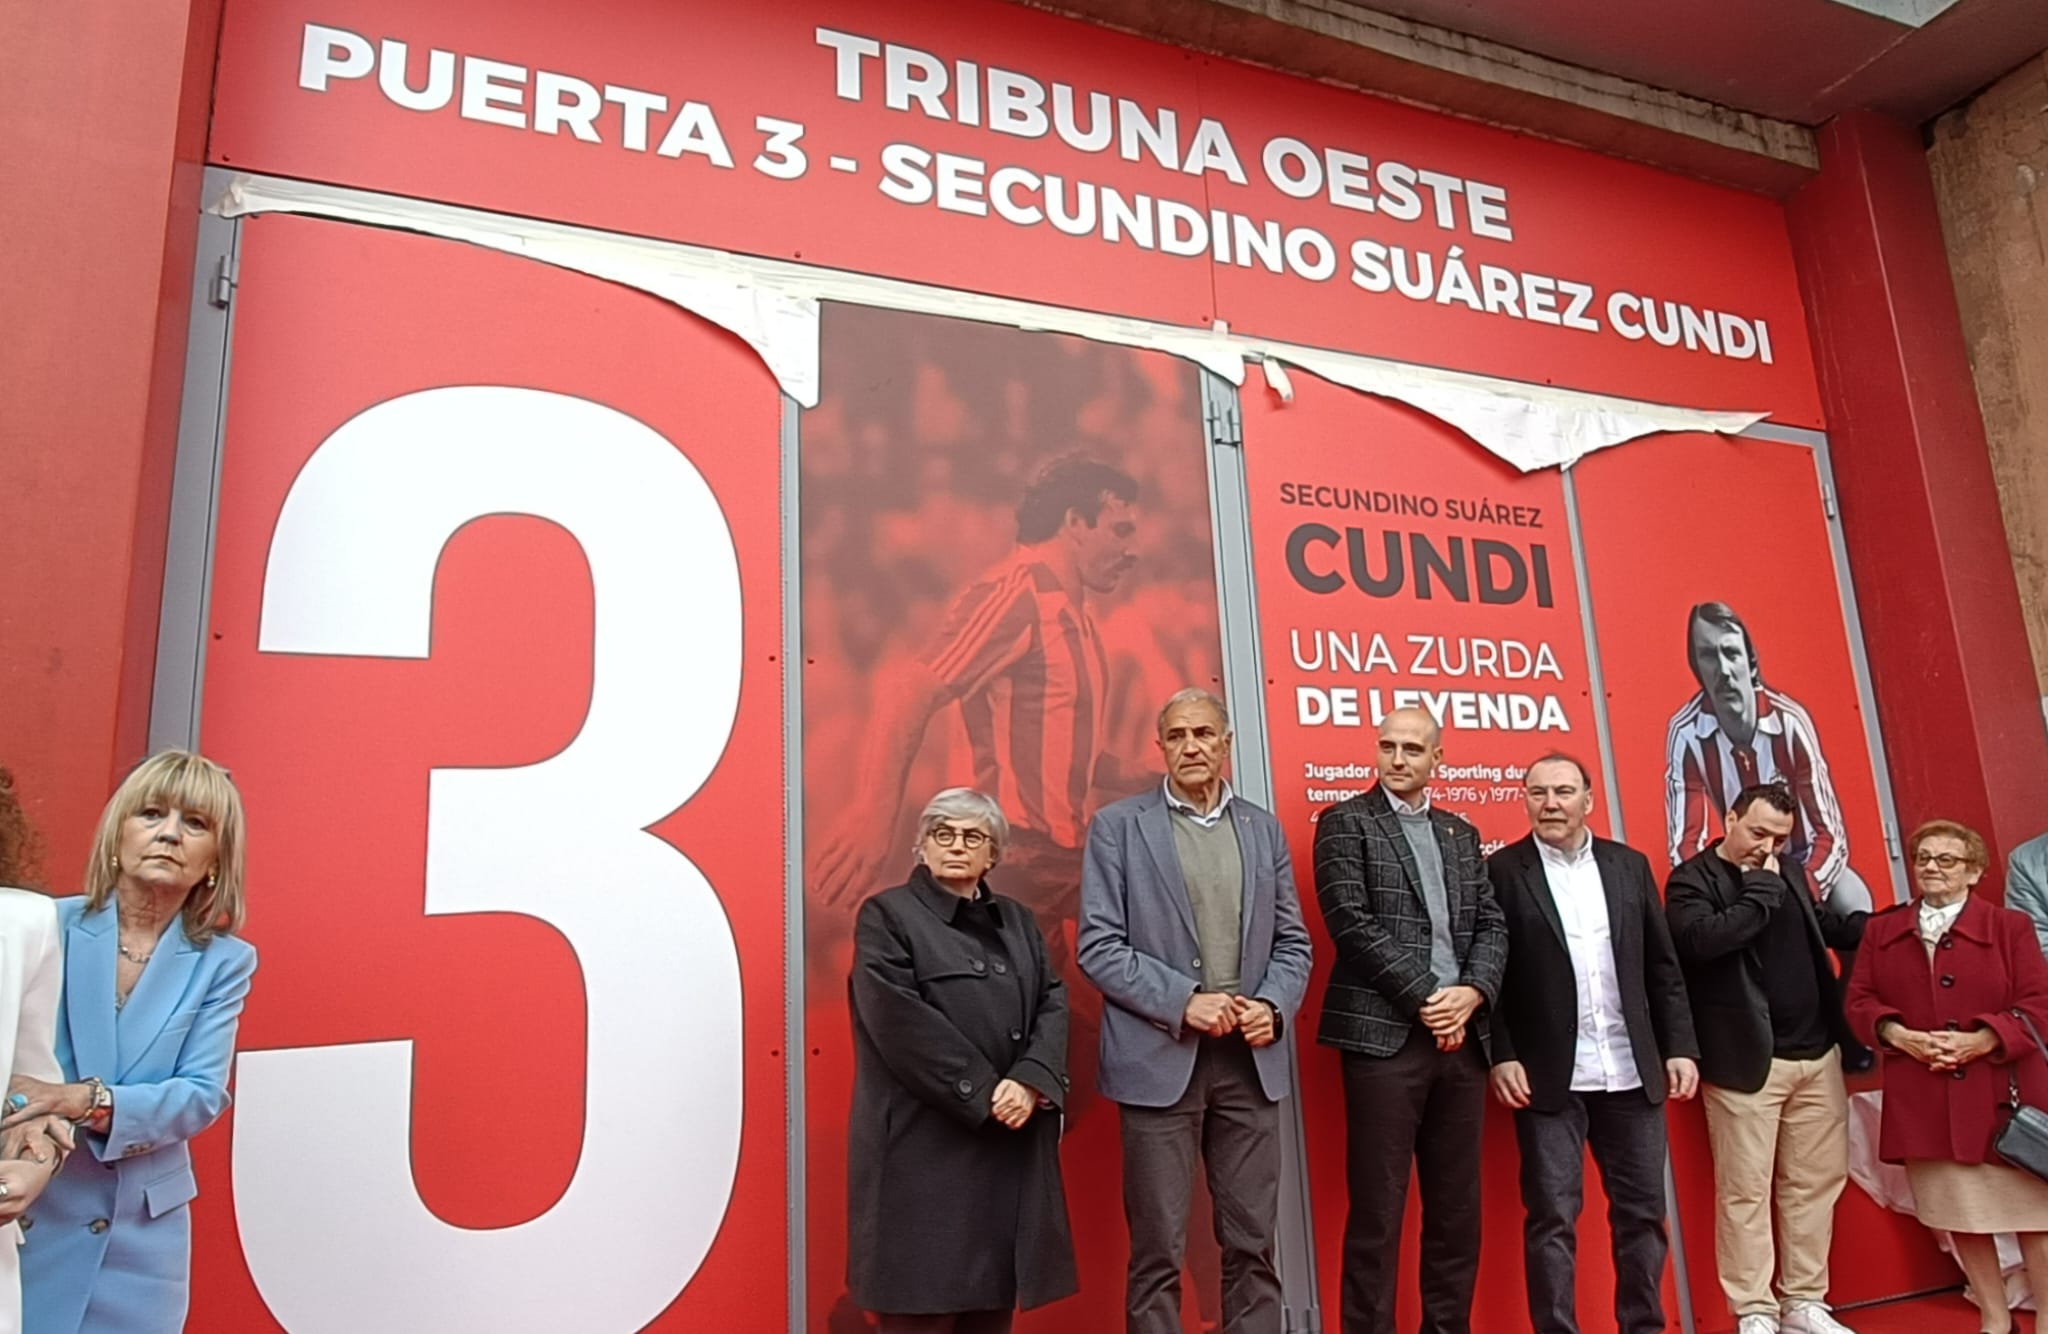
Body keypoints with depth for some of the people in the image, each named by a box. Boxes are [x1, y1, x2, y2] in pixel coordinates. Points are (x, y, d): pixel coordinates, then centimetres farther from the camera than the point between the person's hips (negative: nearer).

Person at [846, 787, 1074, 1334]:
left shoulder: (1018, 921, 16)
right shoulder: (887, 915, -1)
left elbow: (1053, 1005, 5)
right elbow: (902, 1022, -12)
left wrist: (1031, 1082, -13)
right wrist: (983, 1095, -15)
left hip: (1014, 1140, 5)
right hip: (926, 1141, -5)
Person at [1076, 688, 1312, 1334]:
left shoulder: (1264, 829, 10)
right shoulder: (1117, 825, -2)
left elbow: (1292, 941, 11)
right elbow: (1099, 946, -7)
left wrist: (1273, 1006, -7)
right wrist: (1182, 1003, -16)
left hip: (1250, 1059, 4)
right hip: (1160, 1058, -3)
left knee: (1253, 1244, 11)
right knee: (1158, 1251, 5)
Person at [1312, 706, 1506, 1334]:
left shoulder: (1461, 834, 16)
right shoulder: (1345, 822, -1)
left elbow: (1492, 926, 11)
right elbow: (1353, 924, -10)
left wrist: (1471, 992, -8)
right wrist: (1425, 998, -13)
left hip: (1461, 1037, 6)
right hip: (1385, 1035, -5)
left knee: (1457, 1207, 12)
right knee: (1377, 1210, -1)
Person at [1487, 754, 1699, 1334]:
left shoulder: (1630, 865, 8)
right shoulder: (1503, 871, -5)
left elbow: (1664, 968, 10)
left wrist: (1680, 1047, 5)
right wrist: (1501, 1057, -12)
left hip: (1632, 1072, 4)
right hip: (1550, 1076, -4)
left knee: (1642, 1212, 13)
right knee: (1552, 1218, 2)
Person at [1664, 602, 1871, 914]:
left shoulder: (1790, 721, -24)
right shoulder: (1685, 734, -22)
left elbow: (1831, 835, -22)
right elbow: (1685, 844, -20)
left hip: (1806, 860, 0)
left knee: (1854, 905, -29)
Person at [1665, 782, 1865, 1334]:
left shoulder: (1788, 868, 11)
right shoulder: (1691, 880, -10)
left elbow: (1822, 924, 26)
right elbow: (1702, 940, -27)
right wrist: (1763, 888, -19)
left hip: (1818, 1052, 7)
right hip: (1747, 1060, -7)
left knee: (1816, 1182, 14)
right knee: (1745, 1192, 1)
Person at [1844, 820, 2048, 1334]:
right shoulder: (1882, 930, 8)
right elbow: (1859, 999, 7)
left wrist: (1982, 1040, -18)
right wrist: (1898, 1034, -11)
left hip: (2003, 1096, -2)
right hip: (1923, 1101, 3)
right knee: (1957, 1214, 11)